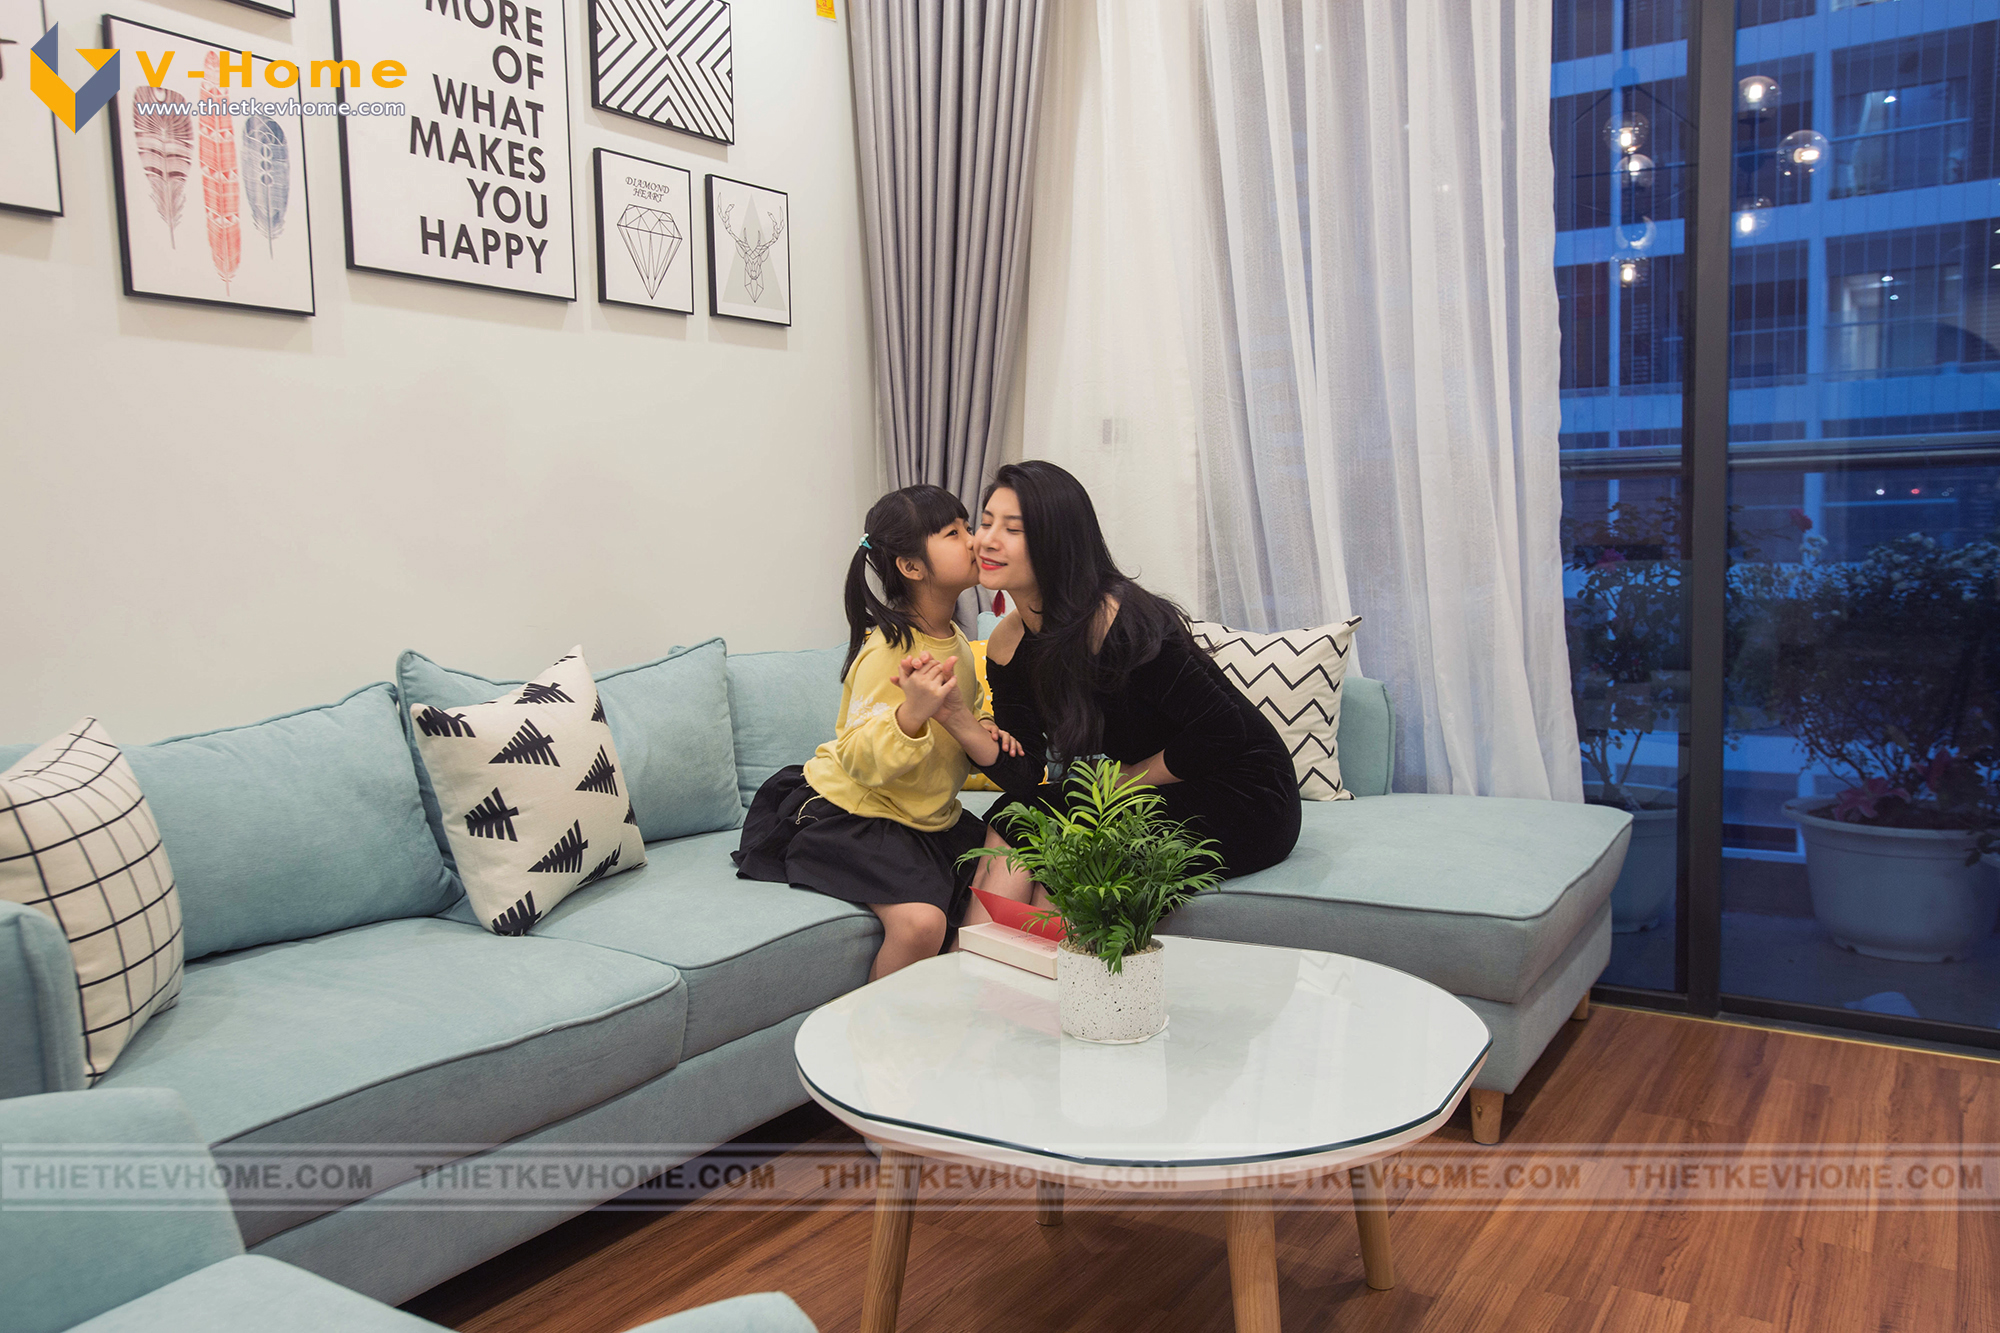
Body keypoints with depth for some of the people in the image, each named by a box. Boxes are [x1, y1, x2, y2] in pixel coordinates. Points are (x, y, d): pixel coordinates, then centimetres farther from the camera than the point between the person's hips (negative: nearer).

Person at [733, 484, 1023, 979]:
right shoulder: (889, 647, -21)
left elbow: (971, 740, 12)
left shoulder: (956, 642, 7)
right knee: (920, 921, -28)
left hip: (930, 816, 9)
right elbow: (862, 761, -26)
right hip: (852, 812, -9)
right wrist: (912, 711, -42)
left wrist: (982, 736, -11)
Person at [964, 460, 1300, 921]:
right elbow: (1024, 776, -7)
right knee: (1012, 822, -11)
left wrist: (1125, 779, -12)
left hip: (1242, 800, -7)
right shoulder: (1006, 643, -2)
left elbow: (1221, 730, -24)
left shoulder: (1116, 622, -25)